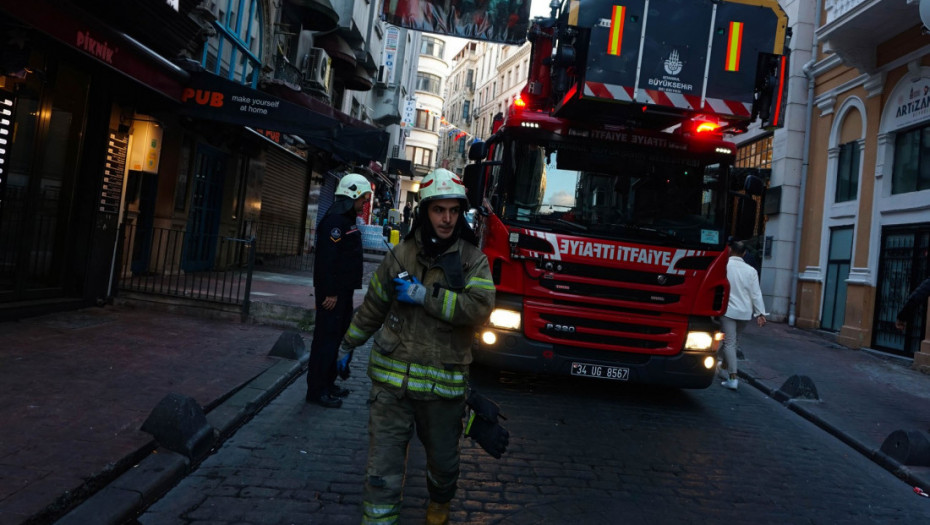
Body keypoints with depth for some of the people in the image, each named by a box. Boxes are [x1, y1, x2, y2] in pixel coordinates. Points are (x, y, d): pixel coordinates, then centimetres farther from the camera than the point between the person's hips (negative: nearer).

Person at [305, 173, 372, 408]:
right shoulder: (335, 219, -16)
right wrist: (330, 292, -25)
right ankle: (316, 390, 0)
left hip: (342, 290, 10)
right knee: (326, 338, -6)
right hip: (332, 291, -10)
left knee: (335, 336, 16)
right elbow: (328, 258, -23)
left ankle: (327, 383, 27)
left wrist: (342, 291, 18)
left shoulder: (347, 219, 16)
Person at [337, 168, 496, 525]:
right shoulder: (400, 255, 2)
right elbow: (373, 307, 14)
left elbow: (480, 308, -21)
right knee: (384, 470, 1)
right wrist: (348, 344, 21)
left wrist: (425, 295, -21)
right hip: (392, 379, 0)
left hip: (444, 386, 0)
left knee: (443, 461, 21)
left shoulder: (472, 259, -4)